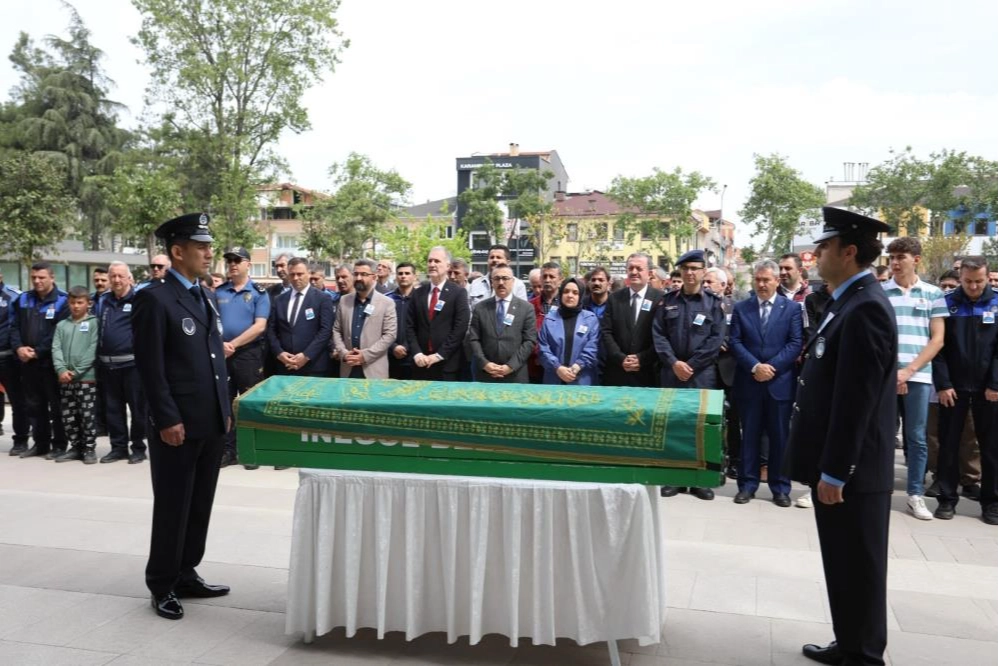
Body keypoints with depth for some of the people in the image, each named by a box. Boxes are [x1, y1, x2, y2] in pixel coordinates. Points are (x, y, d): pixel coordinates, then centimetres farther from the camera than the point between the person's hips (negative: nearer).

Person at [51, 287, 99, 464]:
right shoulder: (61, 325, 13)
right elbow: (56, 349, 4)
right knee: (68, 416, 9)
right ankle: (73, 447, 19)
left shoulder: (93, 323, 0)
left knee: (88, 415, -1)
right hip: (65, 379, 4)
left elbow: (93, 350, -8)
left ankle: (89, 449, 7)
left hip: (87, 377, -4)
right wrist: (61, 369, -12)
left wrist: (77, 371, -12)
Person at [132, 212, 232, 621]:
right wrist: (168, 419, -17)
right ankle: (162, 586, 19)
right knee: (172, 507, 4)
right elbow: (150, 367, -14)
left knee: (200, 505, 14)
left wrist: (225, 410, 14)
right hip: (178, 424, -7)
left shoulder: (205, 297, 14)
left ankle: (186, 576, 28)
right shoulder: (154, 299, -10)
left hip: (211, 423, 7)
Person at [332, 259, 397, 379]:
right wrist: (343, 353, -6)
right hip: (348, 369, 3)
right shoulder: (344, 301, 10)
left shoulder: (387, 303, -1)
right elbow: (336, 330, 11)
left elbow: (390, 335, -7)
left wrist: (365, 355, -14)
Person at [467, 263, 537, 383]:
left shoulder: (526, 308, 4)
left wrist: (511, 366, -12)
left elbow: (529, 341, -3)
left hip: (515, 376, -1)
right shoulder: (480, 308, 8)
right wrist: (484, 363, -11)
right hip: (485, 374, 1)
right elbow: (473, 339, 3)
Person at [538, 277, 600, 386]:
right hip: (554, 381, 1)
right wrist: (557, 368, -14)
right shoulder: (549, 319, 7)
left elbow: (592, 349, -4)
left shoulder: (591, 319, 5)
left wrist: (576, 367, -16)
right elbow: (543, 349, 0)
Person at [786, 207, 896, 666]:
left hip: (851, 471, -10)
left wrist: (834, 472, -20)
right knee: (844, 566, 19)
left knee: (858, 569, 5)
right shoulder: (850, 301, 11)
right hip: (835, 465, 10)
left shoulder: (865, 307, -20)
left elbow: (856, 400, -23)